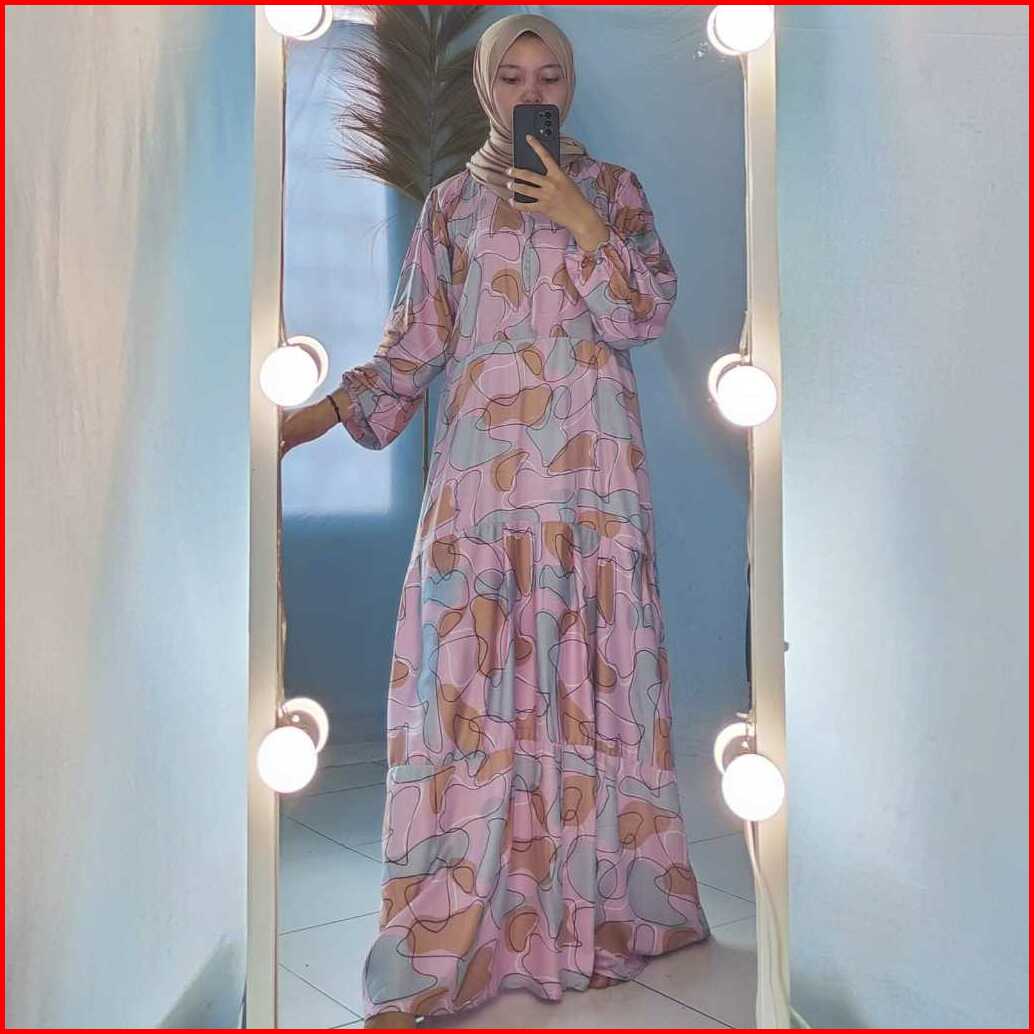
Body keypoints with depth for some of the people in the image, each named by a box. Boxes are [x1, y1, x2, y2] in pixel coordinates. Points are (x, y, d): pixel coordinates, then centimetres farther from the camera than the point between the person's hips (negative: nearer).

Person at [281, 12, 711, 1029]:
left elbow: (648, 313, 0)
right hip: (482, 472, 0)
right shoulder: (451, 203, 13)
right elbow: (412, 350, 8)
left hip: (591, 470, 0)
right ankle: (439, 950, 0)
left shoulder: (612, 187, 13)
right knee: (470, 679, -5)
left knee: (589, 671, 1)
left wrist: (577, 216, -8)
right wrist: (311, 417, -4)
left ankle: (598, 899, 15)